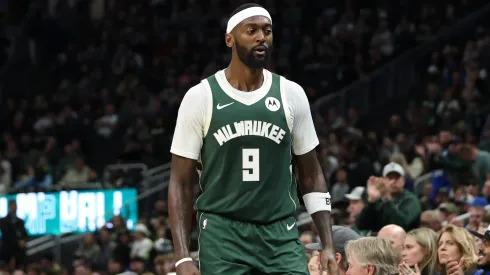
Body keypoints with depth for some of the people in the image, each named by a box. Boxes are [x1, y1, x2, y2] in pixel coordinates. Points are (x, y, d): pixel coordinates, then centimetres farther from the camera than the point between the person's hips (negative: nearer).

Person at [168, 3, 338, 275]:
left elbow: (311, 176, 12)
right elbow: (181, 183, 0)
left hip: (281, 235, 2)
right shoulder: (200, 97, -3)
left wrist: (328, 245, 3)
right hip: (222, 235, -2)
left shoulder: (291, 94, 4)